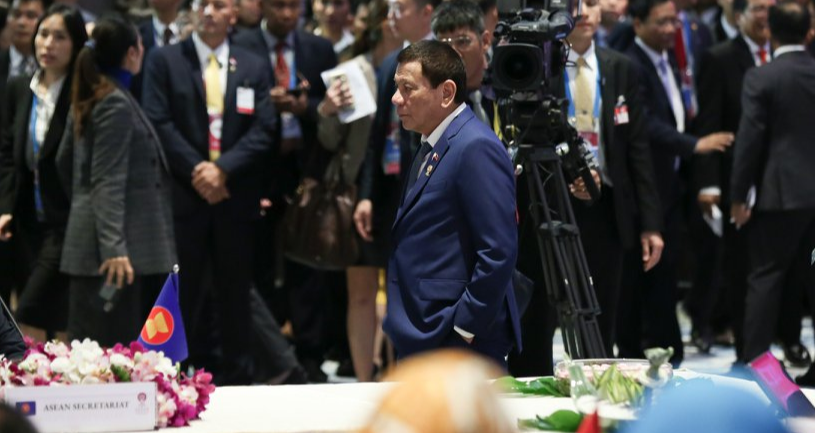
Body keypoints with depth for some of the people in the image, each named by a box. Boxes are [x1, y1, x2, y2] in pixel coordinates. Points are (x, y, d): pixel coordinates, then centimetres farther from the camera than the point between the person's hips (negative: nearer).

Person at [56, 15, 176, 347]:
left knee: (87, 347, 10)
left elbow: (64, 162, 23)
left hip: (89, 241, 10)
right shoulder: (117, 104, -14)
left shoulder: (89, 100, 13)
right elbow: (109, 182, -20)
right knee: (114, 346, -9)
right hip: (112, 246, -10)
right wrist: (115, 247, -25)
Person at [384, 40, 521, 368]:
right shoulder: (431, 148, 17)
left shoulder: (476, 148, -14)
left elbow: (499, 252, -19)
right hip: (421, 341, 9)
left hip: (460, 343, -9)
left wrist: (464, 329, -17)